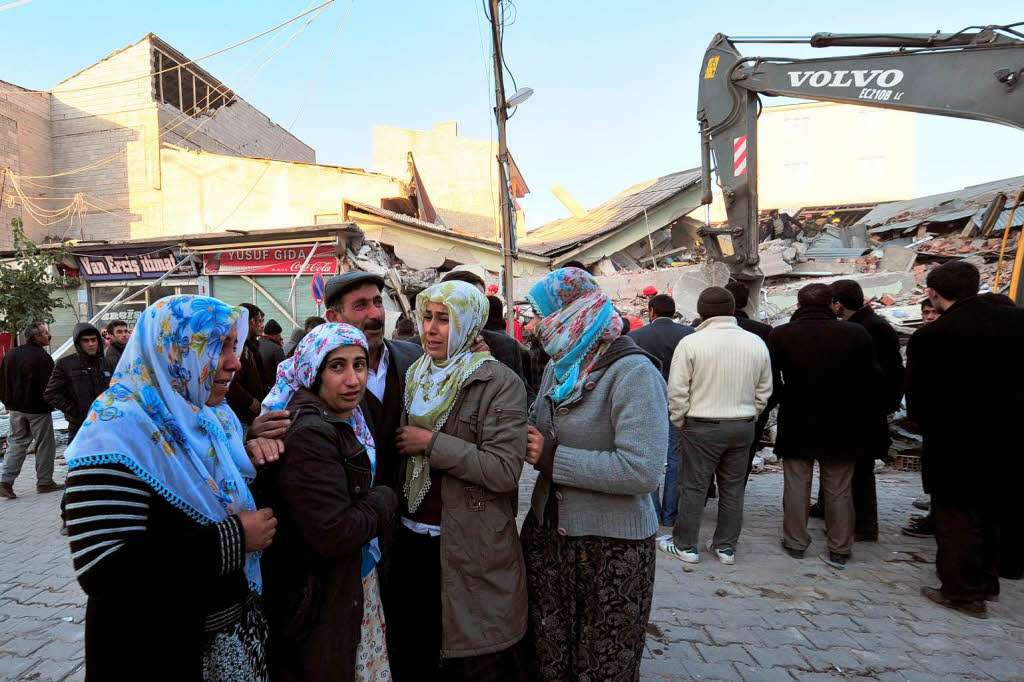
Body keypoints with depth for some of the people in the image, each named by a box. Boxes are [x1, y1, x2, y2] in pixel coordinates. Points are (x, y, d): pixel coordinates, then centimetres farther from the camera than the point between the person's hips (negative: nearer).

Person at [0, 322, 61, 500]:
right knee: (45, 445, 4)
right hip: (38, 410, -7)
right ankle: (44, 482, 12)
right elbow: (49, 386, -18)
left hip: (15, 408, 7)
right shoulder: (43, 358, -19)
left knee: (16, 442, 15)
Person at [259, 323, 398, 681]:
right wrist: (384, 500, -16)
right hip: (324, 601, -9)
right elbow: (334, 535, -30)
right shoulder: (309, 435, -27)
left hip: (359, 581, 9)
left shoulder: (348, 421, 3)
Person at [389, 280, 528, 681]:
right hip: (412, 540, 6)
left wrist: (431, 443, -20)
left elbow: (505, 469, -23)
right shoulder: (415, 376, 8)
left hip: (472, 548, -6)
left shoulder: (499, 384, -14)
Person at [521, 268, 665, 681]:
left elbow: (642, 470, -27)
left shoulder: (632, 371, -18)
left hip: (611, 548, -7)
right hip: (547, 533, 7)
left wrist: (550, 458, -21)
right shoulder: (560, 366, 7)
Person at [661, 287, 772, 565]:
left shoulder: (690, 343, -13)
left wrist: (680, 423, 3)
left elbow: (677, 391, -11)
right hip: (743, 427, 4)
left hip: (702, 426, -4)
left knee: (693, 487, 7)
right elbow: (764, 391, 9)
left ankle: (685, 545, 19)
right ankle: (726, 546, 27)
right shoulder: (756, 344, 1)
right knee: (733, 488, 15)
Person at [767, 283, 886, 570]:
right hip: (842, 427, 1)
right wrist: (870, 418, 9)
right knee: (839, 490, 13)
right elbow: (873, 380, -1)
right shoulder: (856, 333, -6)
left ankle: (795, 543, 23)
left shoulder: (779, 335, -8)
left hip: (796, 425, -1)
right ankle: (839, 551, 21)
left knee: (797, 487, 12)